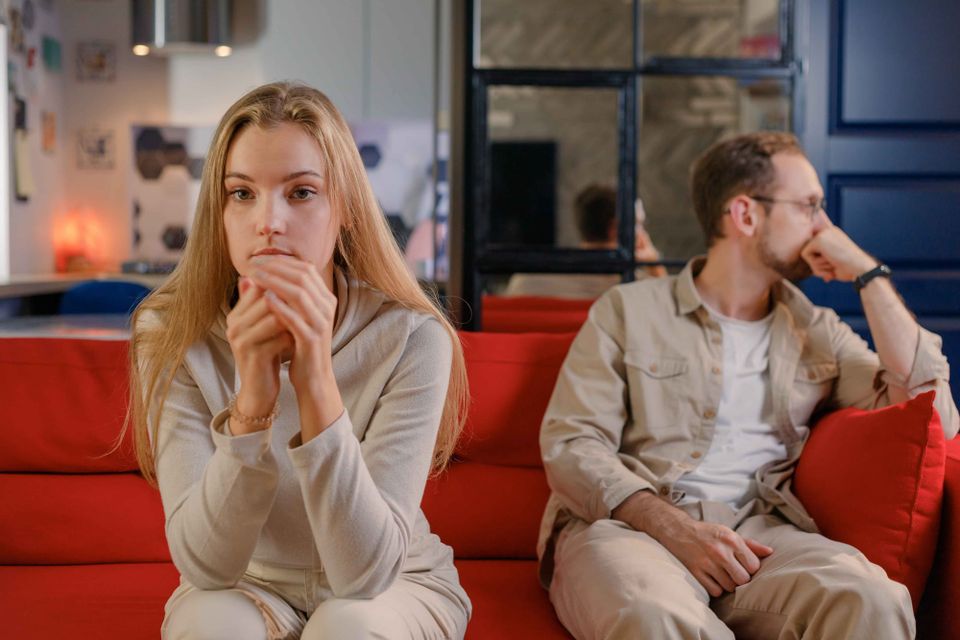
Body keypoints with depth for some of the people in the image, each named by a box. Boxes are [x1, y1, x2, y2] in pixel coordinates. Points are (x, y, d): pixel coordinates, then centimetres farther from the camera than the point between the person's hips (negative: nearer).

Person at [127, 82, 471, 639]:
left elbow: (366, 572, -28)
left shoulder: (411, 338, -22)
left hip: (395, 586, -1)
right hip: (245, 587, 2)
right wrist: (252, 402, -39)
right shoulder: (172, 336, -16)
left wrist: (317, 383, -40)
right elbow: (205, 564, -23)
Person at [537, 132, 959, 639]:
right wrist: (676, 529, -17)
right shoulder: (628, 310, 10)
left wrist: (870, 277, 6)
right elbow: (569, 445, -1)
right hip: (626, 523, -3)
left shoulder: (819, 332, 20)